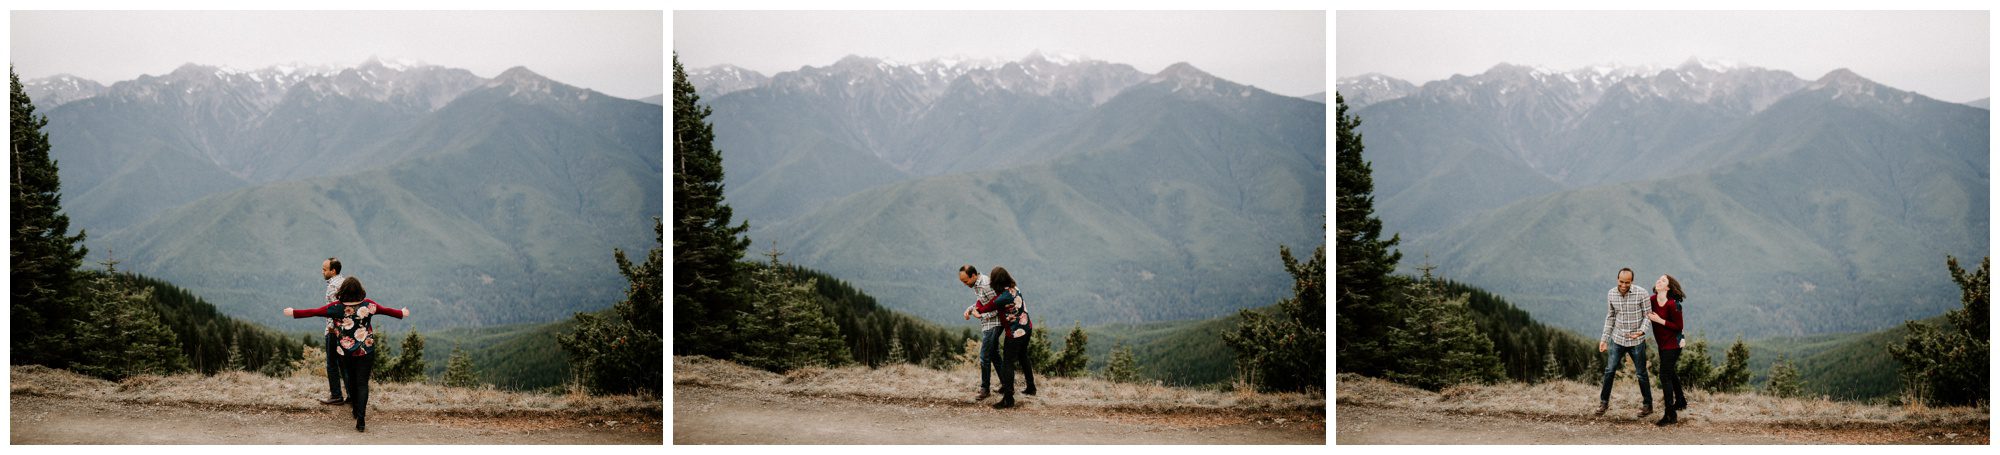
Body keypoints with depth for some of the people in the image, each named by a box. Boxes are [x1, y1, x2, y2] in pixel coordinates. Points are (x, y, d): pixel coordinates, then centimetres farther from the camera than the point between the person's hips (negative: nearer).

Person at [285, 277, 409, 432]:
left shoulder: (336, 308, -11)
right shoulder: (368, 305, -7)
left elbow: (314, 312, -6)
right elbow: (386, 310, 8)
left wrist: (294, 313, 7)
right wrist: (402, 313, 27)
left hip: (345, 352, 1)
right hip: (366, 351, -1)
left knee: (351, 381, 21)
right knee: (362, 383, 1)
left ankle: (356, 412, 37)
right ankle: (361, 420, -10)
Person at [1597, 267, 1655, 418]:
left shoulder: (1641, 294, -16)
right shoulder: (1611, 294, -3)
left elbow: (1647, 315, -9)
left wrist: (1641, 331, -27)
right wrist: (1604, 338, 6)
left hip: (1637, 341, -3)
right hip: (1617, 339, 3)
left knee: (1641, 374, 7)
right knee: (1609, 371, 6)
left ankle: (1648, 406, 19)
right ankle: (1604, 402, 21)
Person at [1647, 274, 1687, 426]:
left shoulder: (1672, 304, -24)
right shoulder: (1652, 300, -2)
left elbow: (1678, 327, -20)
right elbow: (1649, 315, 17)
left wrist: (1659, 320, -24)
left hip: (1672, 344, -9)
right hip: (1662, 343, 9)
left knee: (1665, 376, -10)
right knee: (1670, 373, 25)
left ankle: (1671, 415, -6)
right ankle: (1680, 401, 47)